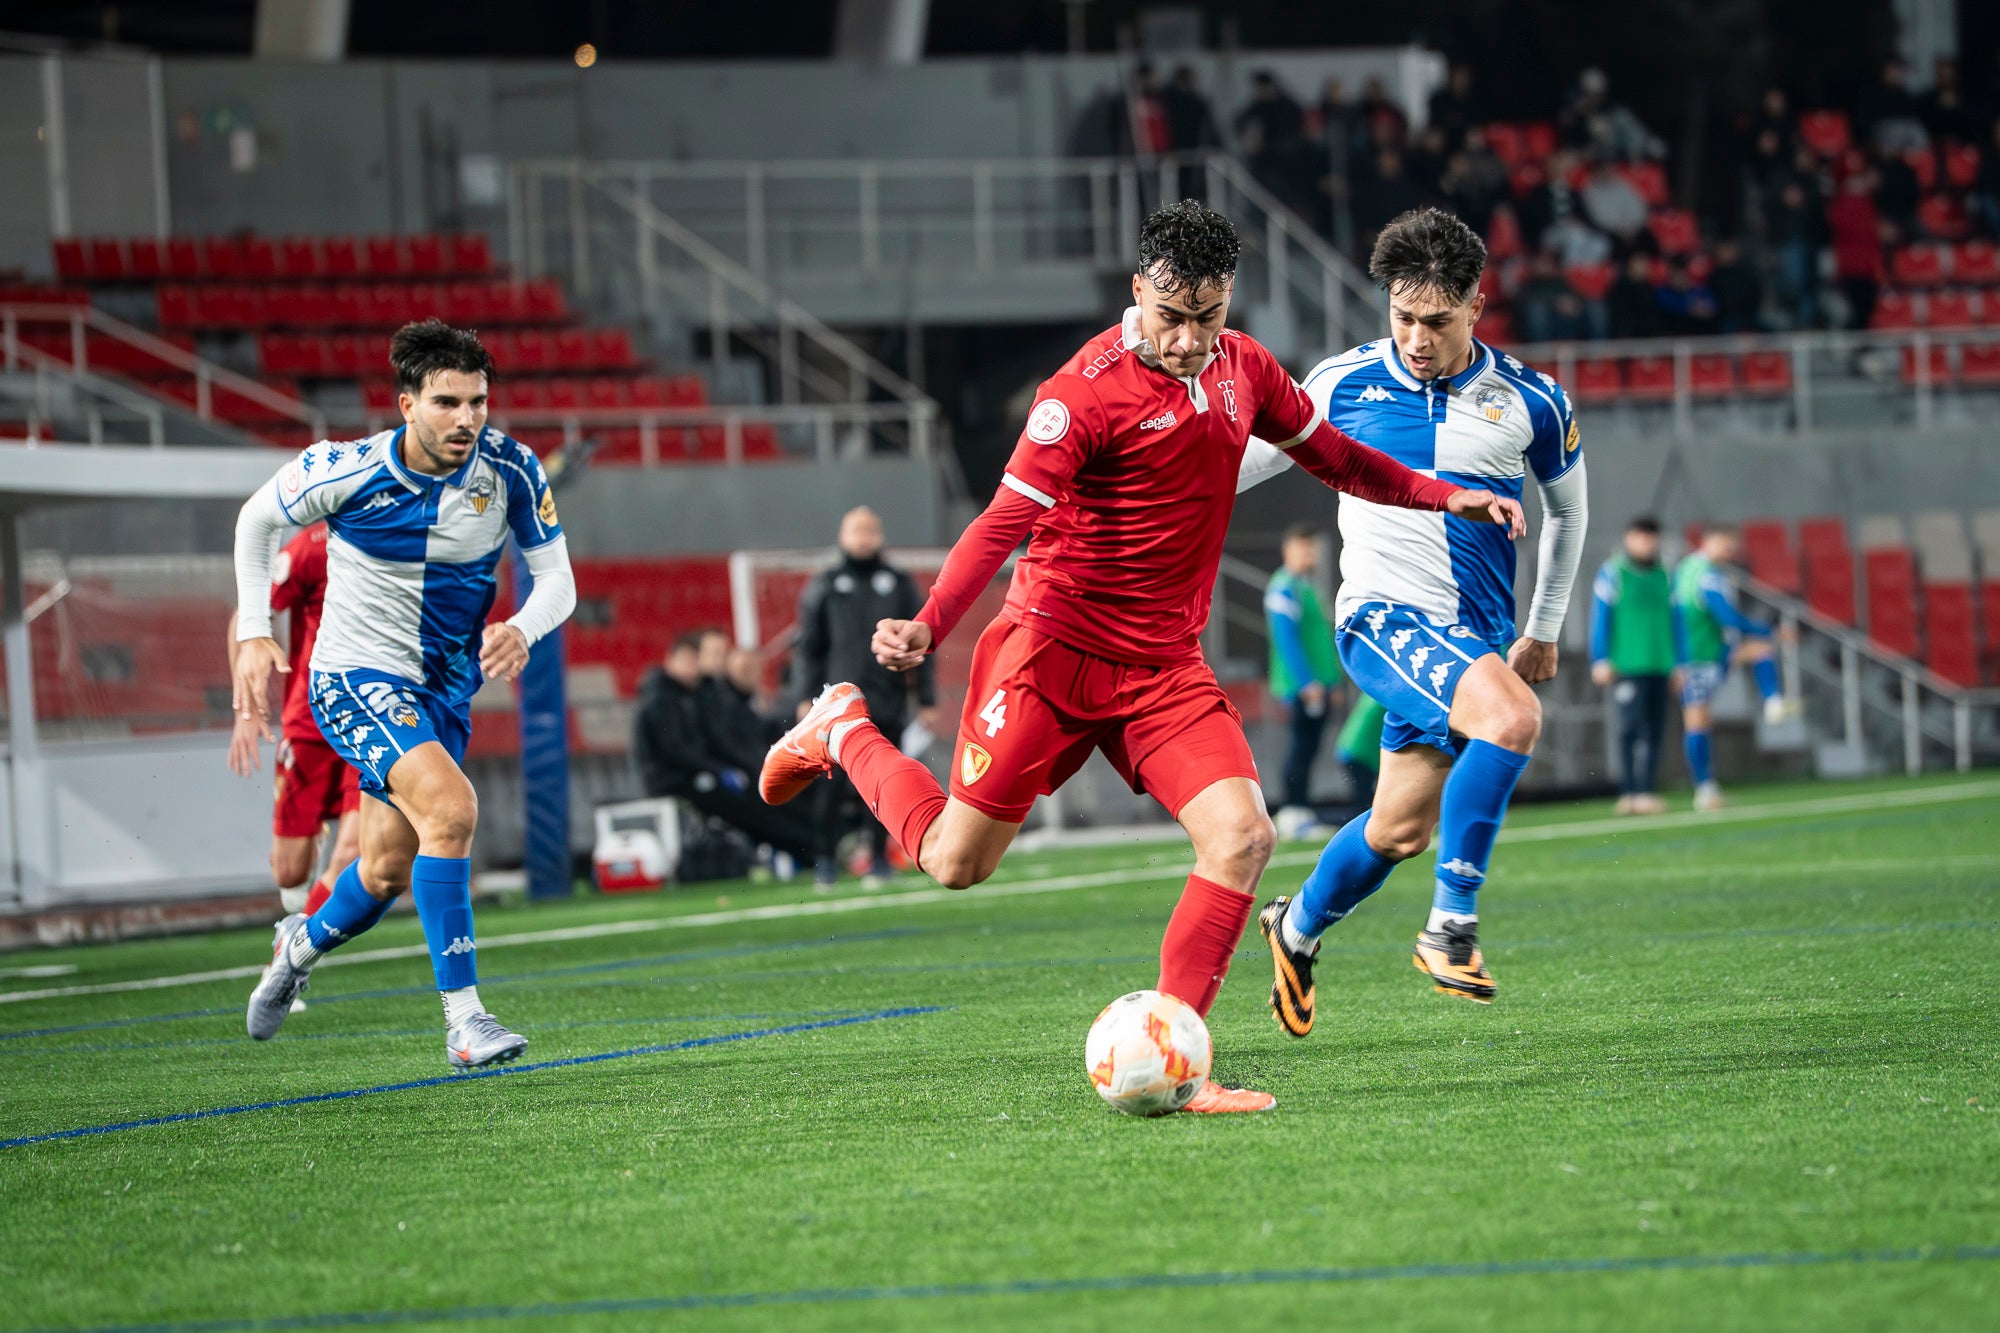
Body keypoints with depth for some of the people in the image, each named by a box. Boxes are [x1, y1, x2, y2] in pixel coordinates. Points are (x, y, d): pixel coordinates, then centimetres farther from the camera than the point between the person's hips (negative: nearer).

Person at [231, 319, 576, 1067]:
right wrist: (253, 633, -5)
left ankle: (300, 948, 48)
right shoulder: (349, 472, -18)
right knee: (450, 807, -29)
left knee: (389, 873, 14)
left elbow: (557, 578, -8)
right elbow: (257, 518, 0)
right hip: (354, 677, -5)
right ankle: (463, 1019, -26)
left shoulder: (511, 471, -12)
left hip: (444, 691, 5)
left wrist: (522, 629, -30)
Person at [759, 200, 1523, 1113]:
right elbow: (1007, 520, -21)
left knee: (1241, 835, -15)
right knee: (955, 862, -2)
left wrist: (1445, 496, 18)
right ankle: (840, 730, 28)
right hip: (1056, 650, -6)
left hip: (1166, 666, 6)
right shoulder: (1087, 390, -17)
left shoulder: (1241, 368, 5)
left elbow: (1325, 452, 23)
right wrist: (926, 627, -34)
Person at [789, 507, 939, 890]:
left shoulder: (900, 585, 12)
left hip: (887, 703, 1)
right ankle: (825, 859, -4)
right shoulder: (824, 587, 9)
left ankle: (879, 859, 8)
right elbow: (808, 647, 7)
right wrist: (805, 697, -2)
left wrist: (927, 701, 7)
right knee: (833, 781, -9)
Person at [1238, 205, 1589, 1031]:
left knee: (1403, 827, 8)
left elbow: (1566, 507, 19)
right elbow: (1252, 456, 14)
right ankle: (1450, 927, -23)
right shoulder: (1344, 383, -2)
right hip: (1383, 616, -4)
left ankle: (1297, 930, 37)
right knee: (1512, 716, -31)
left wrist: (1544, 629, 24)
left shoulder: (1530, 403, 1)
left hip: (1474, 637, 4)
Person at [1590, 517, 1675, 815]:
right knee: (1632, 727, -13)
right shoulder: (1612, 573, 1)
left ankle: (1646, 793, 4)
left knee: (1653, 731, 2)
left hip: (1658, 667, 5)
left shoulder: (1662, 576, 16)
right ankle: (1630, 793, -14)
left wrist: (1677, 664, 18)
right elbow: (1600, 618, -2)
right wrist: (1601, 661, -8)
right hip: (1626, 666, -5)